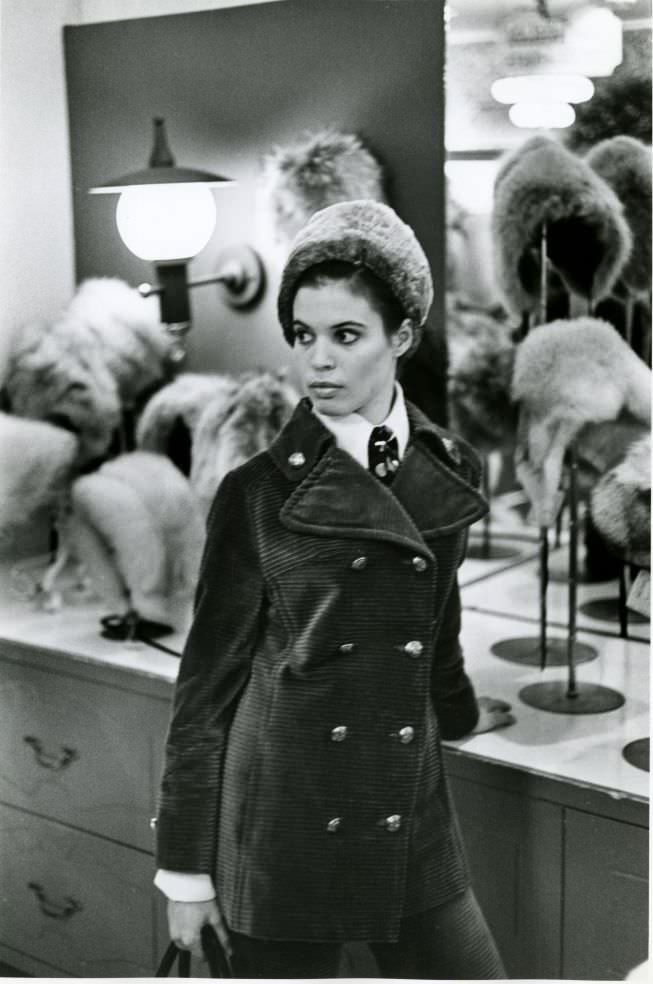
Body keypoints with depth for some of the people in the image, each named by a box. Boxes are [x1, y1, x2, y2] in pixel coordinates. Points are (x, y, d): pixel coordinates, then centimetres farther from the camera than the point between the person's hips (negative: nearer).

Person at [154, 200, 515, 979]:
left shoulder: (448, 474, 3)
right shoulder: (257, 492, -8)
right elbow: (208, 679, -4)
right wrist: (185, 867, -2)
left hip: (412, 827, 4)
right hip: (280, 835, -3)